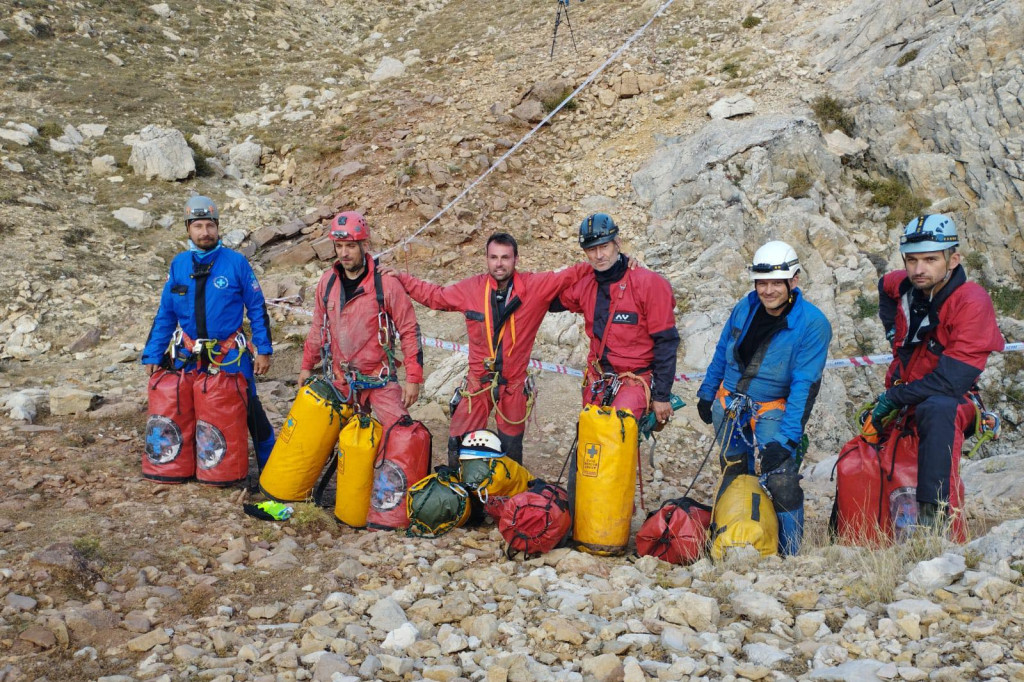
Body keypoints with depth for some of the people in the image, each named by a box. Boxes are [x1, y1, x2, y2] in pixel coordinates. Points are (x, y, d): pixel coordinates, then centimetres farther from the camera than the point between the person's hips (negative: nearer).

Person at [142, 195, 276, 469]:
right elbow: (165, 314, 8)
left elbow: (257, 308, -2)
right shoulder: (179, 264, 3)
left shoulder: (236, 262, -6)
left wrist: (263, 350, -7)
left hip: (230, 356, -3)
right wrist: (152, 355, 4)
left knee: (251, 410, -2)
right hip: (188, 357, 3)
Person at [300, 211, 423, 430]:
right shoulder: (328, 281, 2)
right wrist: (307, 366, 18)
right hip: (338, 380, 4)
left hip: (379, 379, -4)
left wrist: (413, 378, -10)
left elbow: (409, 331, -8)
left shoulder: (385, 283, -11)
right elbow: (318, 327, 15)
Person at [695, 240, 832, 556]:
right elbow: (722, 352, 13)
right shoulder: (745, 308, -3)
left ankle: (789, 556, -4)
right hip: (728, 404, 5)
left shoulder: (813, 324, -17)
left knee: (781, 481, -20)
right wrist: (706, 393, 17)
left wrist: (786, 440, -24)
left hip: (771, 411, -5)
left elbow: (805, 386, -19)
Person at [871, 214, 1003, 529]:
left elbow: (951, 381, -27)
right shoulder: (904, 285, -1)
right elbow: (885, 286, 29)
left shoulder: (973, 302, -20)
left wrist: (893, 398, -19)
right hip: (899, 401, 7)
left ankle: (934, 514, -42)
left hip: (953, 401, -7)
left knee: (937, 409, -41)